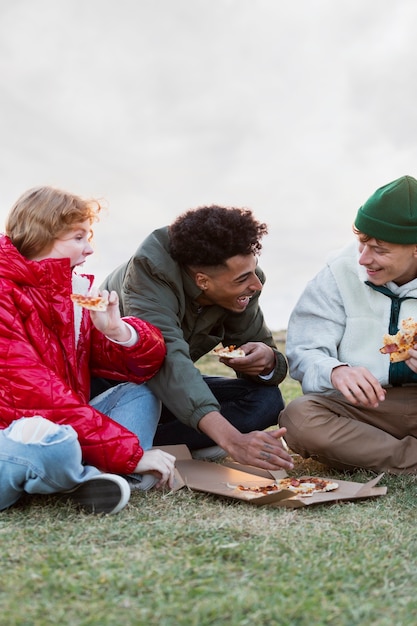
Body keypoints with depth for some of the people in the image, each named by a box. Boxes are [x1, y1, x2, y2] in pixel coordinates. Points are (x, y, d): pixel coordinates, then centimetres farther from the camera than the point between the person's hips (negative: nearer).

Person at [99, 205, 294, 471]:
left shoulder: (242, 283, -14)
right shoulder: (152, 269, -31)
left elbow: (259, 345, -4)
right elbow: (166, 356, -43)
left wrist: (268, 361, -30)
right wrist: (232, 439, -53)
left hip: (174, 387, 6)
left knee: (267, 399, -16)